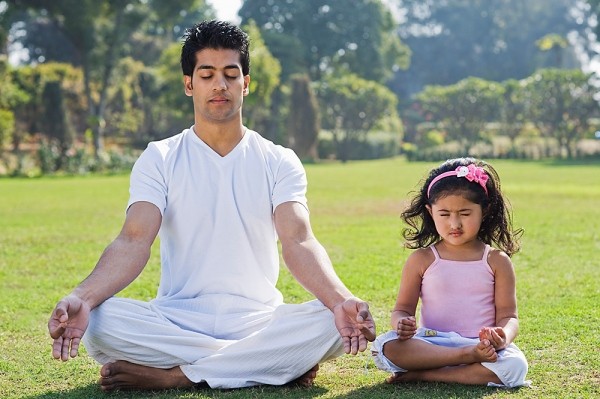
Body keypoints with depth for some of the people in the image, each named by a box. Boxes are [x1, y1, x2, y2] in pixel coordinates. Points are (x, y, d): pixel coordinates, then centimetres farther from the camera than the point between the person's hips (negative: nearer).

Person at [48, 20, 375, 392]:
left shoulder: (279, 162, 6)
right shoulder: (159, 159, 5)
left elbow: (298, 241, -10)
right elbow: (134, 241, -10)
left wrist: (341, 300, -32)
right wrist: (81, 298, -31)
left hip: (257, 320, 1)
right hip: (177, 320, 0)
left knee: (332, 324, -30)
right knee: (100, 320, -31)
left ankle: (173, 375, -22)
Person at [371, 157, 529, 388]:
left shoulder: (497, 261, 5)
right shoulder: (422, 260, 6)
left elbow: (508, 316, 2)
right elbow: (403, 308, 7)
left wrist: (503, 337, -23)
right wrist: (402, 323, -20)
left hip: (483, 346, 0)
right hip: (429, 344, 0)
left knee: (514, 365, -33)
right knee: (385, 347, -28)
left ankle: (420, 374, -26)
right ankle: (468, 358, -31)